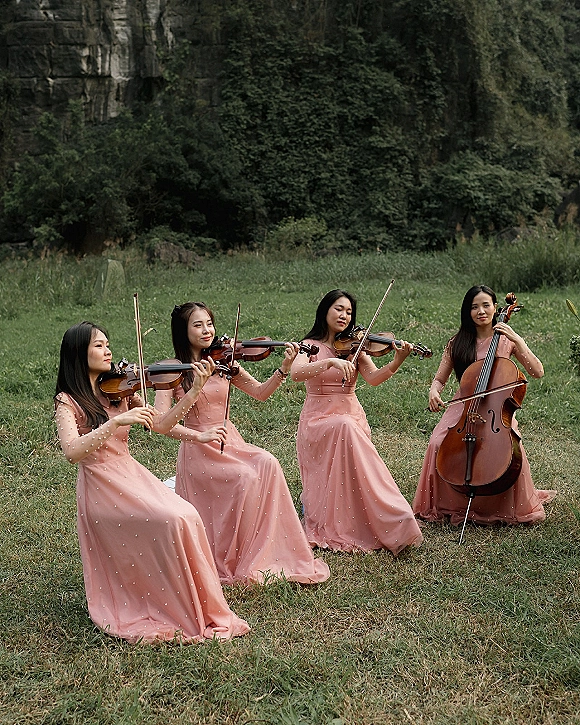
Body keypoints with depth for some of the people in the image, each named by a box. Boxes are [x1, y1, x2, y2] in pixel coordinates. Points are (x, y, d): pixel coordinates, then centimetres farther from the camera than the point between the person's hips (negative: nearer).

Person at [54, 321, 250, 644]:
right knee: (174, 521, -24)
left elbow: (161, 425, 7)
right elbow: (72, 451, -22)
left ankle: (204, 606, -7)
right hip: (102, 489, -5)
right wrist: (116, 421, -32)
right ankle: (188, 615, -10)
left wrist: (195, 390, -3)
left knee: (189, 517, -18)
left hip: (134, 476, 6)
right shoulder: (67, 402, -5)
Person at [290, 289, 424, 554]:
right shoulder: (309, 346, 4)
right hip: (318, 420, -3)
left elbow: (374, 378, -8)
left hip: (352, 418, 3)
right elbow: (296, 372, -19)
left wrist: (396, 362, -27)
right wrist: (331, 362, -33)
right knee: (346, 430, -33)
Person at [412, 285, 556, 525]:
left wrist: (517, 340, -14)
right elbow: (439, 379, 9)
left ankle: (515, 508, -4)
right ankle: (445, 504, -4)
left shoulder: (506, 340, 4)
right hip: (463, 407, 1)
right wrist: (434, 392, -14)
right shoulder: (458, 343, 7)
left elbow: (537, 372, -5)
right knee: (438, 443, -27)